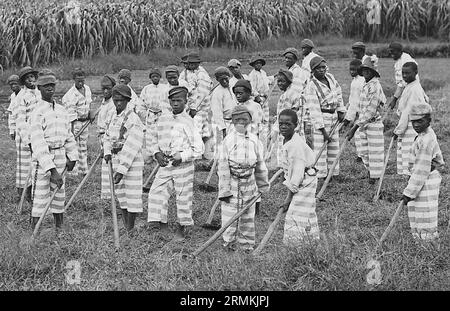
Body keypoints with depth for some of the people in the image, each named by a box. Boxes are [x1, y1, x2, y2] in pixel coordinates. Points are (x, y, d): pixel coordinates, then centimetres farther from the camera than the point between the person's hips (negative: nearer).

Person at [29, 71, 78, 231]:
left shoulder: (62, 110, 9)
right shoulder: (37, 112, -13)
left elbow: (68, 135, 20)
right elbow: (38, 143, -21)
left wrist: (72, 156, 15)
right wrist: (52, 169, -27)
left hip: (60, 156, 6)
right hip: (43, 158, -6)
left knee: (59, 194, 15)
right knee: (40, 196, -7)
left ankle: (59, 229, 26)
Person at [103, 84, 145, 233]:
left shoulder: (133, 119, -17)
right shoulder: (115, 117, 9)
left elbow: (131, 148, -21)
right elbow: (107, 137, 21)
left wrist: (122, 170, -24)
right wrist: (107, 152, 0)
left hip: (132, 161, -8)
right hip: (117, 159, 8)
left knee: (132, 194, -3)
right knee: (120, 193, 14)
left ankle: (131, 229, 4)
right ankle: (125, 226, 24)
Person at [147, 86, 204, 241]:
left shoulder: (189, 122, -7)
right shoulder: (163, 118, 6)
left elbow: (198, 149, -8)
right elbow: (151, 137, 15)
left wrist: (182, 157, -16)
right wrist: (156, 153, 0)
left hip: (183, 165, -4)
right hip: (165, 164, 4)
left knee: (183, 197, 3)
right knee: (156, 191, -5)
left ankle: (181, 228, 16)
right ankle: (161, 222, 2)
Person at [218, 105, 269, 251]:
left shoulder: (254, 140, 2)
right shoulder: (228, 140, -10)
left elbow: (260, 165, 11)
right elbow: (223, 167, -10)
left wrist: (263, 185, 15)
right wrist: (224, 190, -12)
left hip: (249, 183, 4)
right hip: (231, 183, -4)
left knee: (248, 216, 11)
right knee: (229, 214, 0)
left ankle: (247, 245, 23)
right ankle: (229, 244, 15)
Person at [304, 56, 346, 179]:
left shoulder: (329, 77, 3)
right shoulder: (311, 86, -18)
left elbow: (338, 92, 21)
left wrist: (341, 110, 13)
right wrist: (323, 130, -22)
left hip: (334, 116, 8)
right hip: (320, 119, -8)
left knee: (334, 146, 14)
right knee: (320, 148, -9)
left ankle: (333, 173, 25)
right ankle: (320, 175, -5)